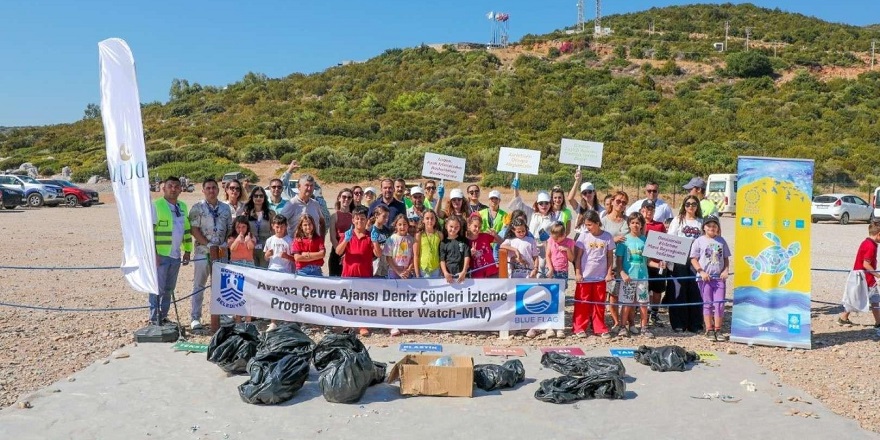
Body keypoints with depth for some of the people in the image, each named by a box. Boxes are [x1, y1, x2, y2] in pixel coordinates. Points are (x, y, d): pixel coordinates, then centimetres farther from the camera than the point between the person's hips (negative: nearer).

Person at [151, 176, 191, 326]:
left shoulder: (182, 206, 13)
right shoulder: (156, 205, -8)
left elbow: (187, 229, 19)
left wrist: (187, 251, 14)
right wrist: (153, 253, -18)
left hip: (176, 255, 7)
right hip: (160, 255, -6)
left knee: (169, 288, 12)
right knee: (158, 288, -2)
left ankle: (163, 316, 22)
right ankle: (154, 319, 6)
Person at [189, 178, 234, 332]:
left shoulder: (226, 208, 10)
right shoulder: (197, 208, -1)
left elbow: (231, 229, 11)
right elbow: (194, 230, -7)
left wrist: (225, 245, -4)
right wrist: (210, 245, -12)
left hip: (222, 252, 3)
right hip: (203, 251, -3)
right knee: (199, 285, 2)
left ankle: (216, 316, 16)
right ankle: (195, 318, 8)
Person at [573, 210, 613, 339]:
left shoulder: (607, 237, -3)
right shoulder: (584, 236, -4)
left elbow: (610, 257, 4)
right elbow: (578, 256, -1)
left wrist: (609, 273, 0)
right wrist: (577, 273, -6)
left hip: (600, 277, 1)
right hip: (584, 276, -1)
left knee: (599, 304, 10)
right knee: (582, 303, 5)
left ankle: (600, 329, 20)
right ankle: (579, 328, 14)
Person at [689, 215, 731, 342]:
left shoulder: (721, 241, 9)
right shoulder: (699, 241, 0)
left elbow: (726, 258, 14)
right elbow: (693, 259, -1)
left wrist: (726, 270, -1)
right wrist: (701, 272, -12)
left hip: (720, 277, 2)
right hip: (705, 278, -2)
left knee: (719, 304, 1)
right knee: (707, 304, 4)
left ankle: (718, 330, 11)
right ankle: (709, 330, 10)